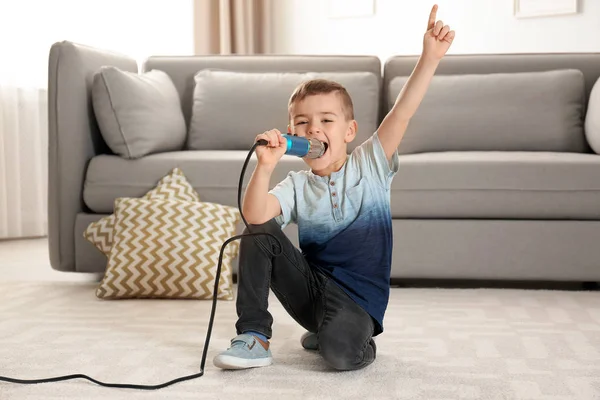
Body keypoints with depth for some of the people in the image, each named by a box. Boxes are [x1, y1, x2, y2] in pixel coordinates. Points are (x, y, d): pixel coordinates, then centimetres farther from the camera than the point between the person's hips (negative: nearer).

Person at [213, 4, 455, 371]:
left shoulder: (370, 165, -2)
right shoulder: (297, 186, 0)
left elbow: (403, 111, -15)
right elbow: (254, 215, -19)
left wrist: (429, 58, -25)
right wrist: (266, 166, -34)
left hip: (357, 298, -3)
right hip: (309, 286, 3)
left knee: (339, 350, -34)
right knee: (260, 232, -15)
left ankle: (359, 340, 6)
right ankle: (255, 337, -7)